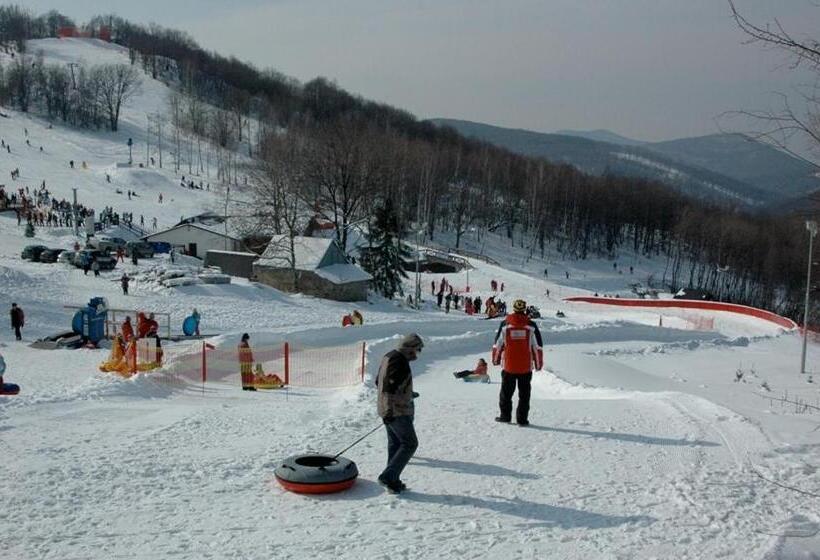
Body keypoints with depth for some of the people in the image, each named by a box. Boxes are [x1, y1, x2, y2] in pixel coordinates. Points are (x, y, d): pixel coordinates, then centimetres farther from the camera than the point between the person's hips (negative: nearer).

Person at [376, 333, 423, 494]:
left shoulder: (389, 357, 12)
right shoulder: (400, 362, -20)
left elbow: (379, 383, 21)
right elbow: (390, 387, -27)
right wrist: (389, 410, -27)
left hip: (389, 410, 10)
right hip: (397, 411, -10)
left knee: (395, 444, 15)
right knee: (410, 444, -2)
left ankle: (393, 481, 20)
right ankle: (388, 477, -5)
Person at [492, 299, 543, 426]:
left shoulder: (505, 324, -3)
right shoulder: (531, 326, -4)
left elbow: (498, 344, 4)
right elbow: (538, 347, 0)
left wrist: (496, 359, 18)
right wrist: (539, 363, 10)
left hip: (508, 365, 0)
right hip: (526, 367, 0)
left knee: (506, 392, 14)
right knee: (524, 394, 7)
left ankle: (505, 416, 18)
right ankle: (522, 419, 5)